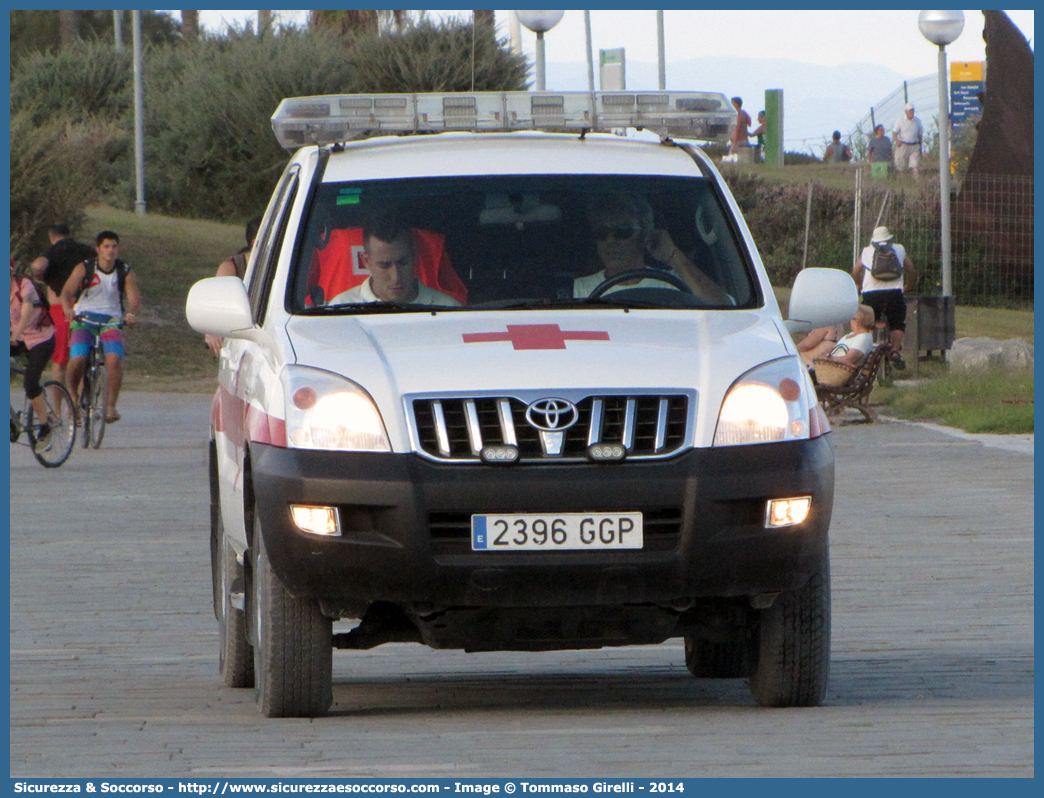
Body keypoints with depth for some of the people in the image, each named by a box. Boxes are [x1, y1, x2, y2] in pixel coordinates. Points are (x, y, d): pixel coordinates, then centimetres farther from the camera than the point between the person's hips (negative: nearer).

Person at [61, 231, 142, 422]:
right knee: (77, 360, -25)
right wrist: (68, 308, -38)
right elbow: (67, 291, -16)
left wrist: (132, 313, -32)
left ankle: (111, 405, -16)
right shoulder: (84, 269, -3)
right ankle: (74, 396, 5)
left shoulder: (126, 273, 1)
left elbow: (135, 301, -8)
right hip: (84, 321, -1)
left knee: (114, 359, -29)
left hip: (111, 322, 1)